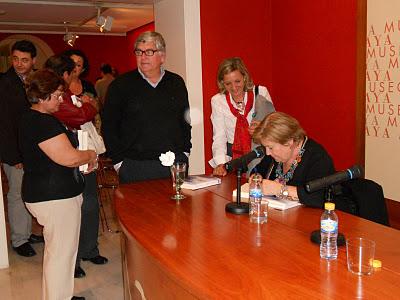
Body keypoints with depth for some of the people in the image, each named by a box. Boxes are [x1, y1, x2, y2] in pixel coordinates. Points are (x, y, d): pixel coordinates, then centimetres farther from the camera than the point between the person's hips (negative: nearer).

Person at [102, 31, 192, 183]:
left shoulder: (176, 83, 9)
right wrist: (119, 161, -5)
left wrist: (185, 151, 8)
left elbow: (186, 121, 16)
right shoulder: (120, 85, 0)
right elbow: (108, 127, 0)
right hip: (135, 166, -3)